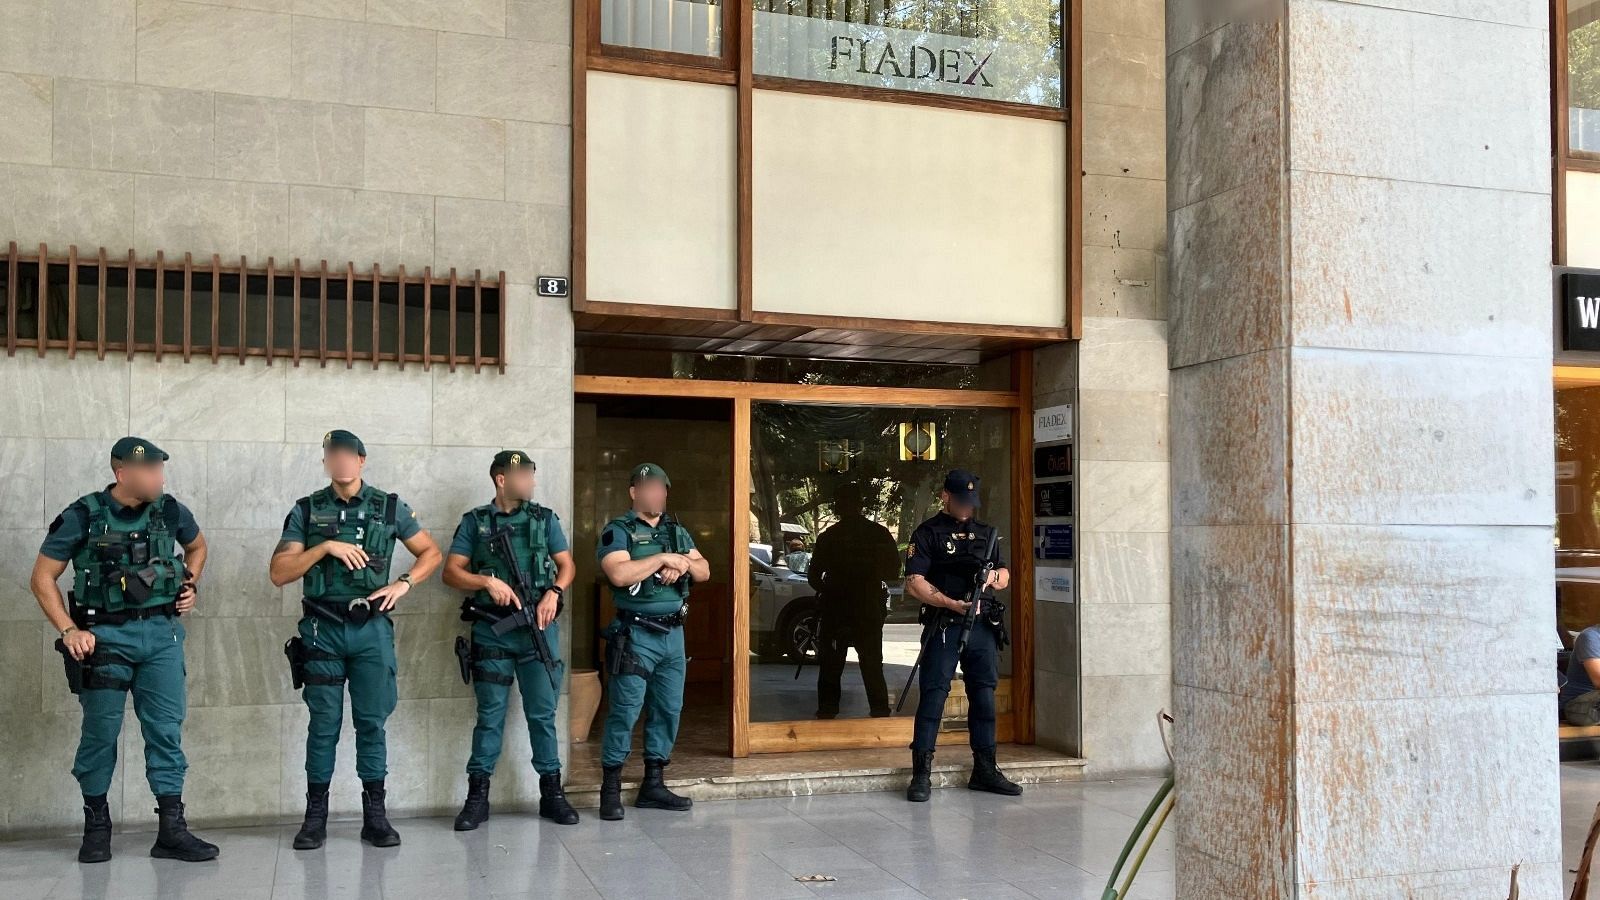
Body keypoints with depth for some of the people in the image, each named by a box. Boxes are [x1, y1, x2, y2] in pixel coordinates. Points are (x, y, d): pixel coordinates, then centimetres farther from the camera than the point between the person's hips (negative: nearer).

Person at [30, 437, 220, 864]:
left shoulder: (170, 511, 4)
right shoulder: (83, 516, -5)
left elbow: (197, 546, 26)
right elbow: (42, 578, -1)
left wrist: (190, 585, 10)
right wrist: (69, 630, -10)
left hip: (162, 633, 3)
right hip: (106, 635, -3)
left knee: (166, 729, 2)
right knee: (101, 732, 4)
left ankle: (171, 829, 6)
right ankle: (96, 825, 21)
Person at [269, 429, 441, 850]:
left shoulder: (389, 508, 4)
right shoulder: (306, 511, 3)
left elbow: (431, 553, 11)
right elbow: (278, 573, -3)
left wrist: (403, 584, -5)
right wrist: (326, 547, -14)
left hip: (371, 628, 0)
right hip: (322, 629, 0)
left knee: (372, 721, 4)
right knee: (323, 723, 4)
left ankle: (375, 815, 12)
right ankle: (315, 816, 13)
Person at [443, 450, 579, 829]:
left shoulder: (544, 519, 10)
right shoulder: (475, 522, 5)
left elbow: (567, 564, 10)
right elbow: (451, 572, 0)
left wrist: (554, 592, -9)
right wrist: (488, 582, -16)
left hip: (538, 628, 1)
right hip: (491, 630, -1)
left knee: (543, 713, 4)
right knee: (490, 716, 3)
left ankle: (551, 793, 13)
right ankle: (477, 796, 11)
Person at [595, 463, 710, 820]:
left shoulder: (677, 532, 16)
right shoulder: (618, 531, -4)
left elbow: (704, 571, 13)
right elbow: (619, 574, -20)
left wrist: (683, 564, -8)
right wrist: (663, 558, -15)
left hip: (673, 633, 7)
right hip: (636, 633, -6)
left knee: (669, 709, 9)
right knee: (625, 710, -7)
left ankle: (653, 784, 19)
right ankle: (611, 789, 2)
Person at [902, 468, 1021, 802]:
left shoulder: (985, 533, 18)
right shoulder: (928, 533, 0)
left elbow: (1005, 575, 22)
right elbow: (915, 583, -8)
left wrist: (993, 577, -2)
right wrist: (952, 604, -18)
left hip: (983, 626, 5)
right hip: (943, 627, -5)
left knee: (984, 696, 9)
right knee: (934, 696, -7)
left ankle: (985, 769, 19)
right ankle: (921, 773, -3)